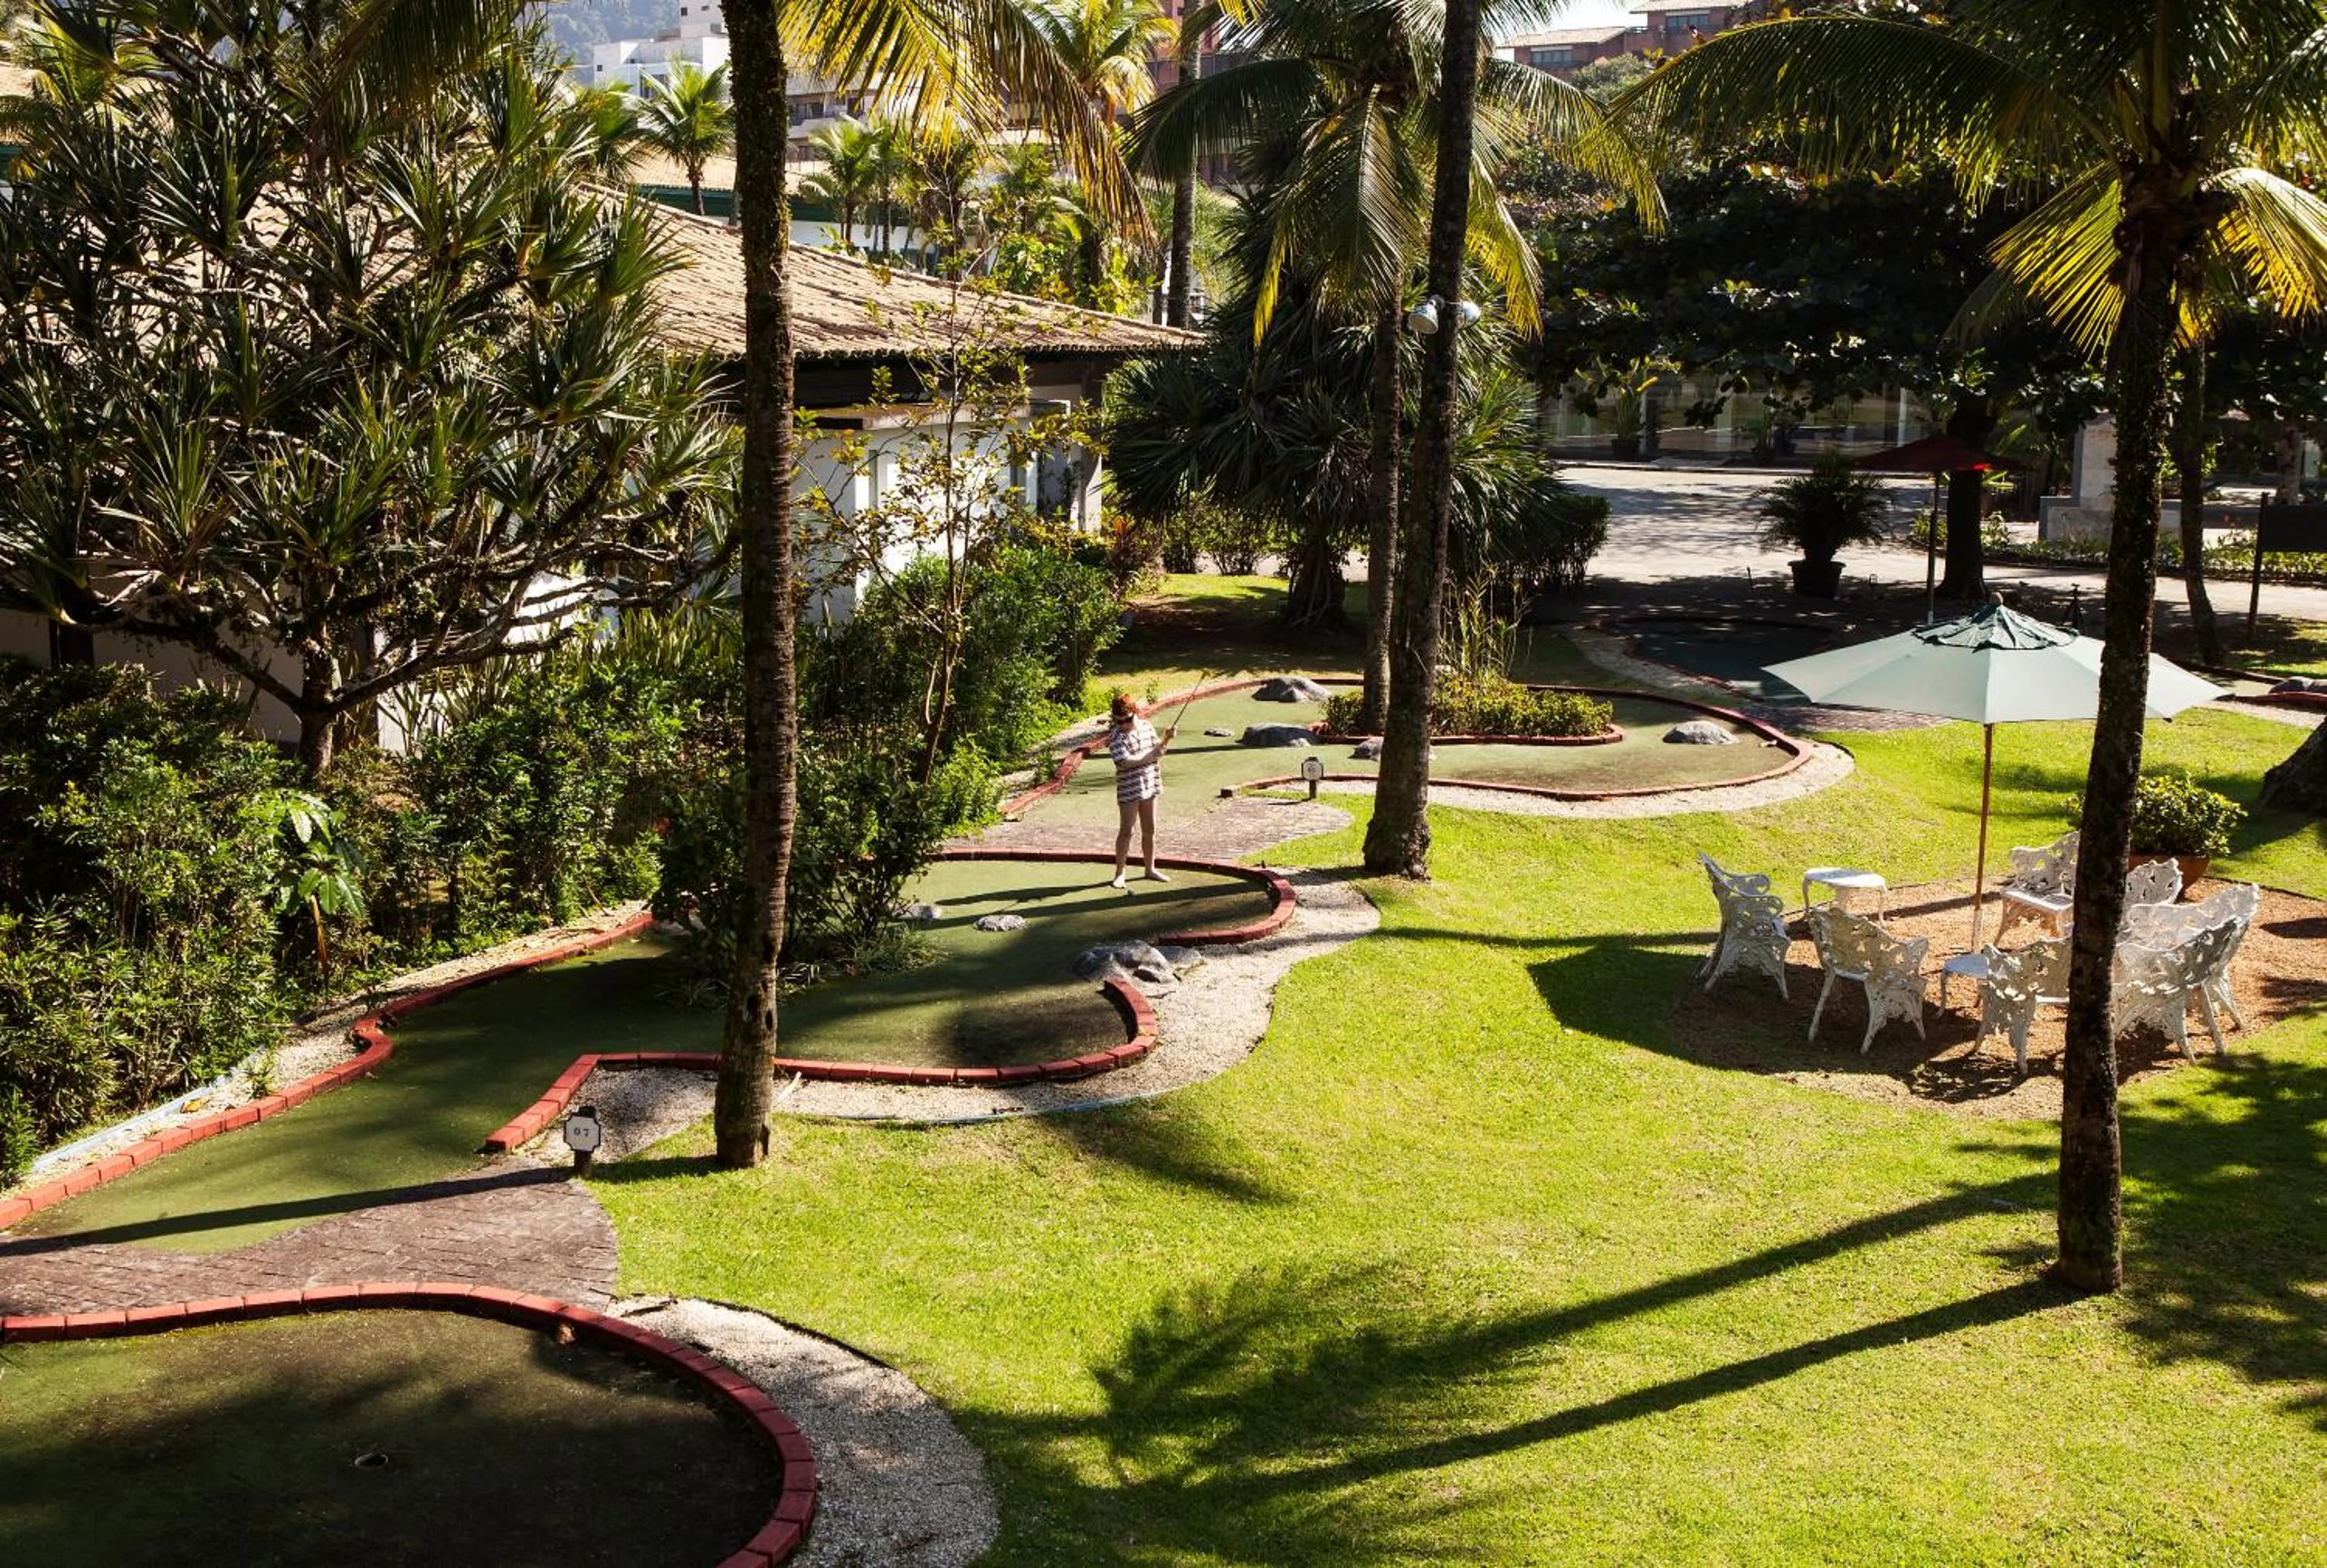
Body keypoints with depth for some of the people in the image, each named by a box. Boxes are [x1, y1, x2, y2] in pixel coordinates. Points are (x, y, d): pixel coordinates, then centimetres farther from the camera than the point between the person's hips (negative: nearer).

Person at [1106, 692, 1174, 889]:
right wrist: (1149, 757, -22)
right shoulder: (1116, 736, -14)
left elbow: (1156, 746, 19)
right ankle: (1119, 874, 7)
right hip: (1129, 789, -6)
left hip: (1149, 785, 6)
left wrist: (1166, 739, -1)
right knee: (1126, 831, -2)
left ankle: (1151, 869, 27)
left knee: (1149, 830, 14)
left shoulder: (1146, 725, 5)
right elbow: (1124, 761, -25)